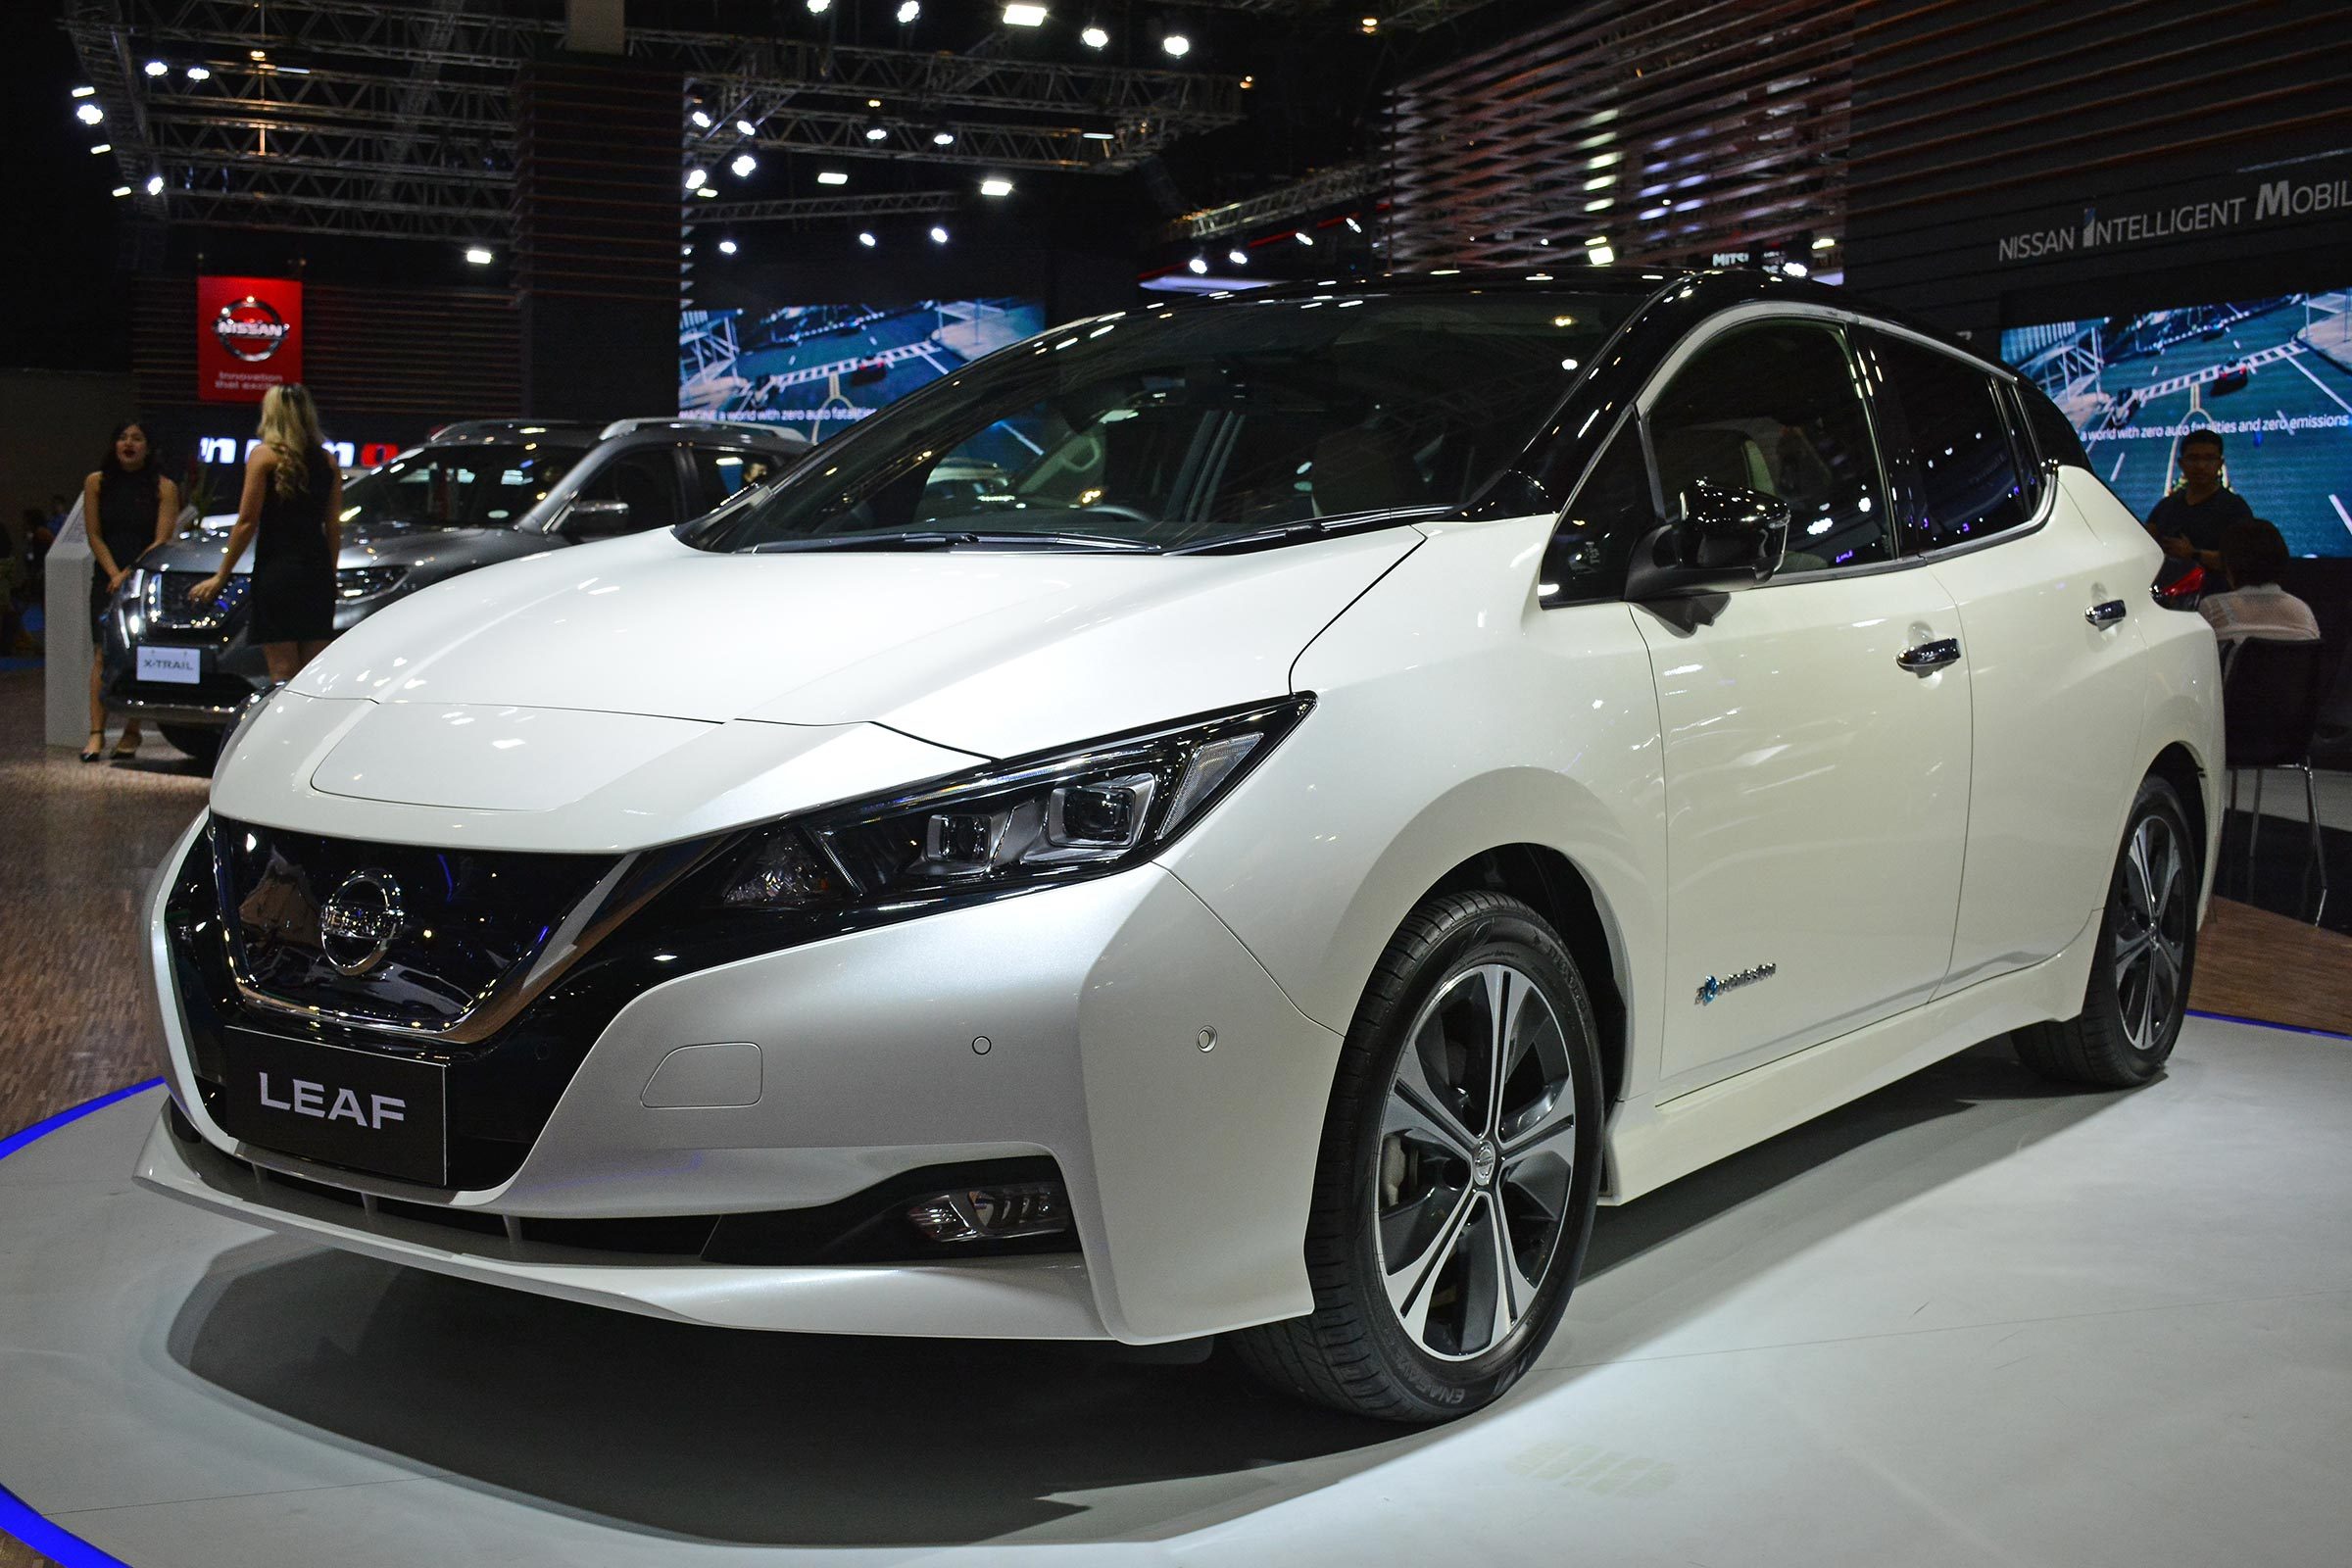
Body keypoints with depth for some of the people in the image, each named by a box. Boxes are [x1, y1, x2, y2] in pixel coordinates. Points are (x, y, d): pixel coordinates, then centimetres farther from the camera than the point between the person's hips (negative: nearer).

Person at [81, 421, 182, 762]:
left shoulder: (164, 488, 1)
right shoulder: (96, 483, 8)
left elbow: (161, 541, -4)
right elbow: (94, 535, 6)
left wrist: (131, 574, -13)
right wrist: (115, 574, -6)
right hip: (107, 578, 1)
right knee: (104, 653, -9)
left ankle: (131, 732, 4)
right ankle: (97, 733, -14)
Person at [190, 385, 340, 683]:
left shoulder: (264, 456, -2)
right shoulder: (327, 461, 10)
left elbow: (247, 522, -5)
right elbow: (334, 526, 10)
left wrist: (221, 576, 0)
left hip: (277, 568, -4)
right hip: (317, 571, 4)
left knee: (283, 672, -5)